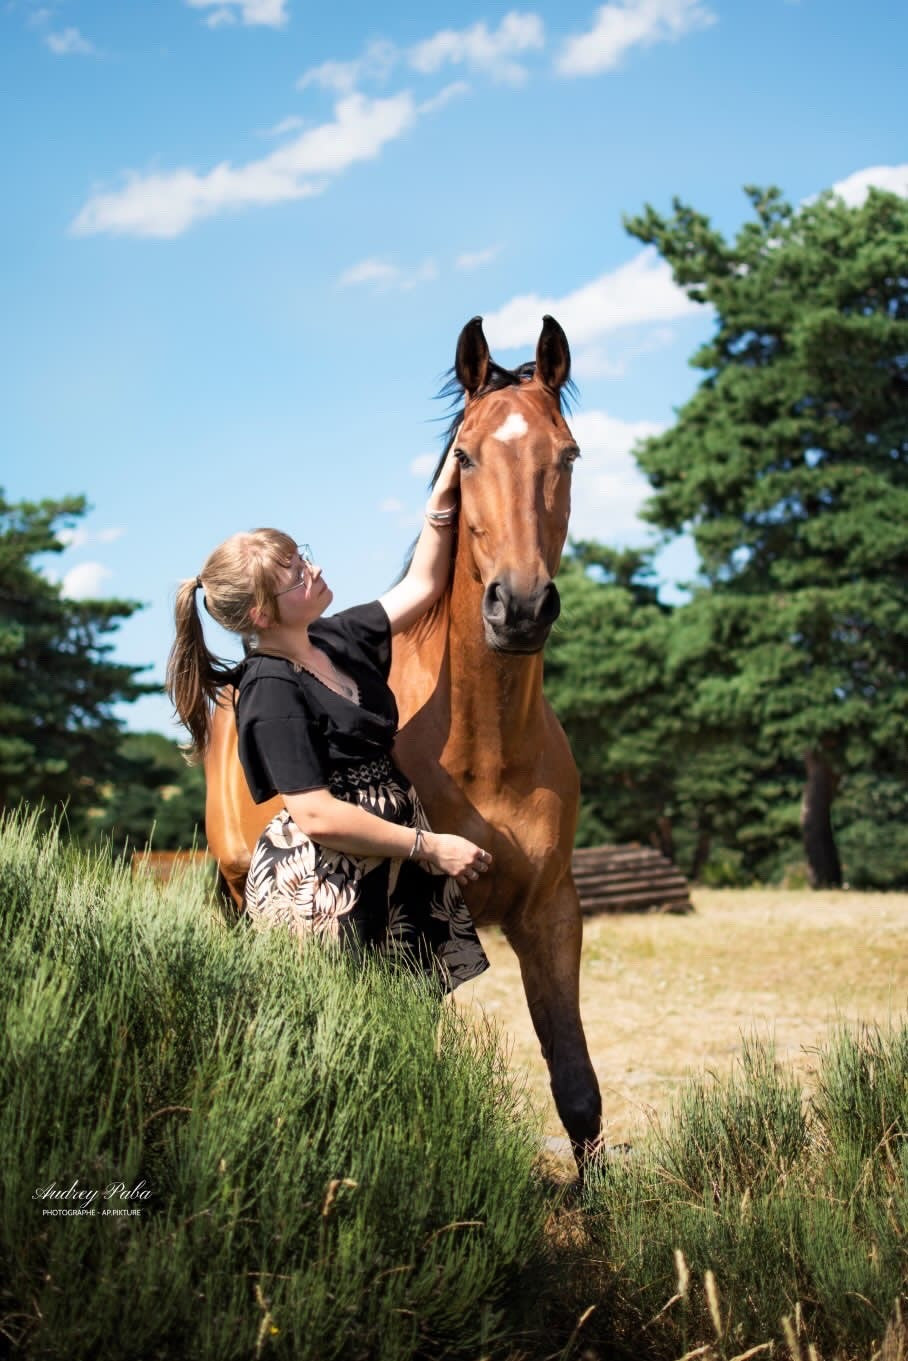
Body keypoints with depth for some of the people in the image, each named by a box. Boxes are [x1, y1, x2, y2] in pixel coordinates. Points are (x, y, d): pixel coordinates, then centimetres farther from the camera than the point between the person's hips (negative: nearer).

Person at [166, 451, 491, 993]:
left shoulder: (336, 640, 7)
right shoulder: (271, 692, -18)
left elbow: (421, 587, 20)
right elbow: (317, 817, -22)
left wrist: (443, 500, 10)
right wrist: (431, 846, -17)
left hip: (387, 876, 9)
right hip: (321, 897, -9)